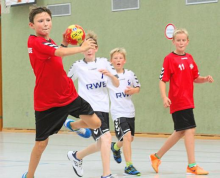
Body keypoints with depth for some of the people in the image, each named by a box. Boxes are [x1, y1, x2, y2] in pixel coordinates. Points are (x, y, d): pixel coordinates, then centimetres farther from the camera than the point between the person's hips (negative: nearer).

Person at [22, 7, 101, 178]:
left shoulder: (50, 42, 6)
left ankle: (73, 126, 31)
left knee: (95, 123, -2)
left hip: (69, 94, 6)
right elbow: (60, 53, -30)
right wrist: (81, 48, -32)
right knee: (41, 143, 4)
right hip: (46, 101, -6)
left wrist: (64, 43, 5)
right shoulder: (34, 42, -18)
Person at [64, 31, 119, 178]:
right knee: (106, 137, -24)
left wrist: (110, 74, -14)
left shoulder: (104, 63, 8)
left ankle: (77, 156, 40)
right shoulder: (78, 66, 0)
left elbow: (117, 84, 4)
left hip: (104, 108, 5)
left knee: (101, 144, 13)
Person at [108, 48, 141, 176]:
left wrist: (132, 90, -7)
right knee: (127, 136, -20)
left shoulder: (130, 74, 4)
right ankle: (129, 166, -15)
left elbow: (138, 88, 15)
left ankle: (116, 147, 51)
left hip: (130, 111, 5)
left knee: (130, 138, 18)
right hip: (118, 111, -5)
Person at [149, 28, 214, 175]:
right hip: (178, 101, -8)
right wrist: (164, 97, -23)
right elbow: (163, 80, -10)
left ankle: (157, 157, 28)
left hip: (188, 101, 8)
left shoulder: (190, 58, 11)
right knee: (190, 130, -12)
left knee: (180, 132, 14)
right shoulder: (170, 59, -8)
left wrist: (206, 79, -3)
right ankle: (192, 166, -7)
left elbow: (195, 78, 17)